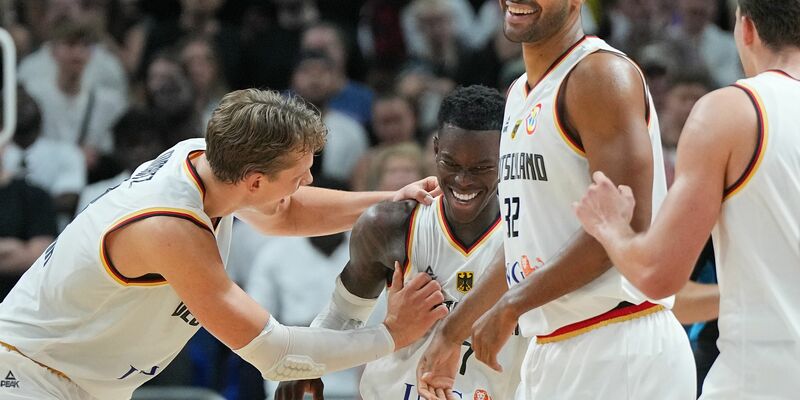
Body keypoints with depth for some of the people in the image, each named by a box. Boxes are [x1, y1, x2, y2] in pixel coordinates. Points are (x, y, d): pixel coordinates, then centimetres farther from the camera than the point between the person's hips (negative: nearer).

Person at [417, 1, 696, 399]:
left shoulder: (602, 74, -12)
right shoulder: (519, 94, 17)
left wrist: (512, 305, -17)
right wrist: (452, 332, 24)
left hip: (619, 347, -9)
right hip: (551, 350, 9)